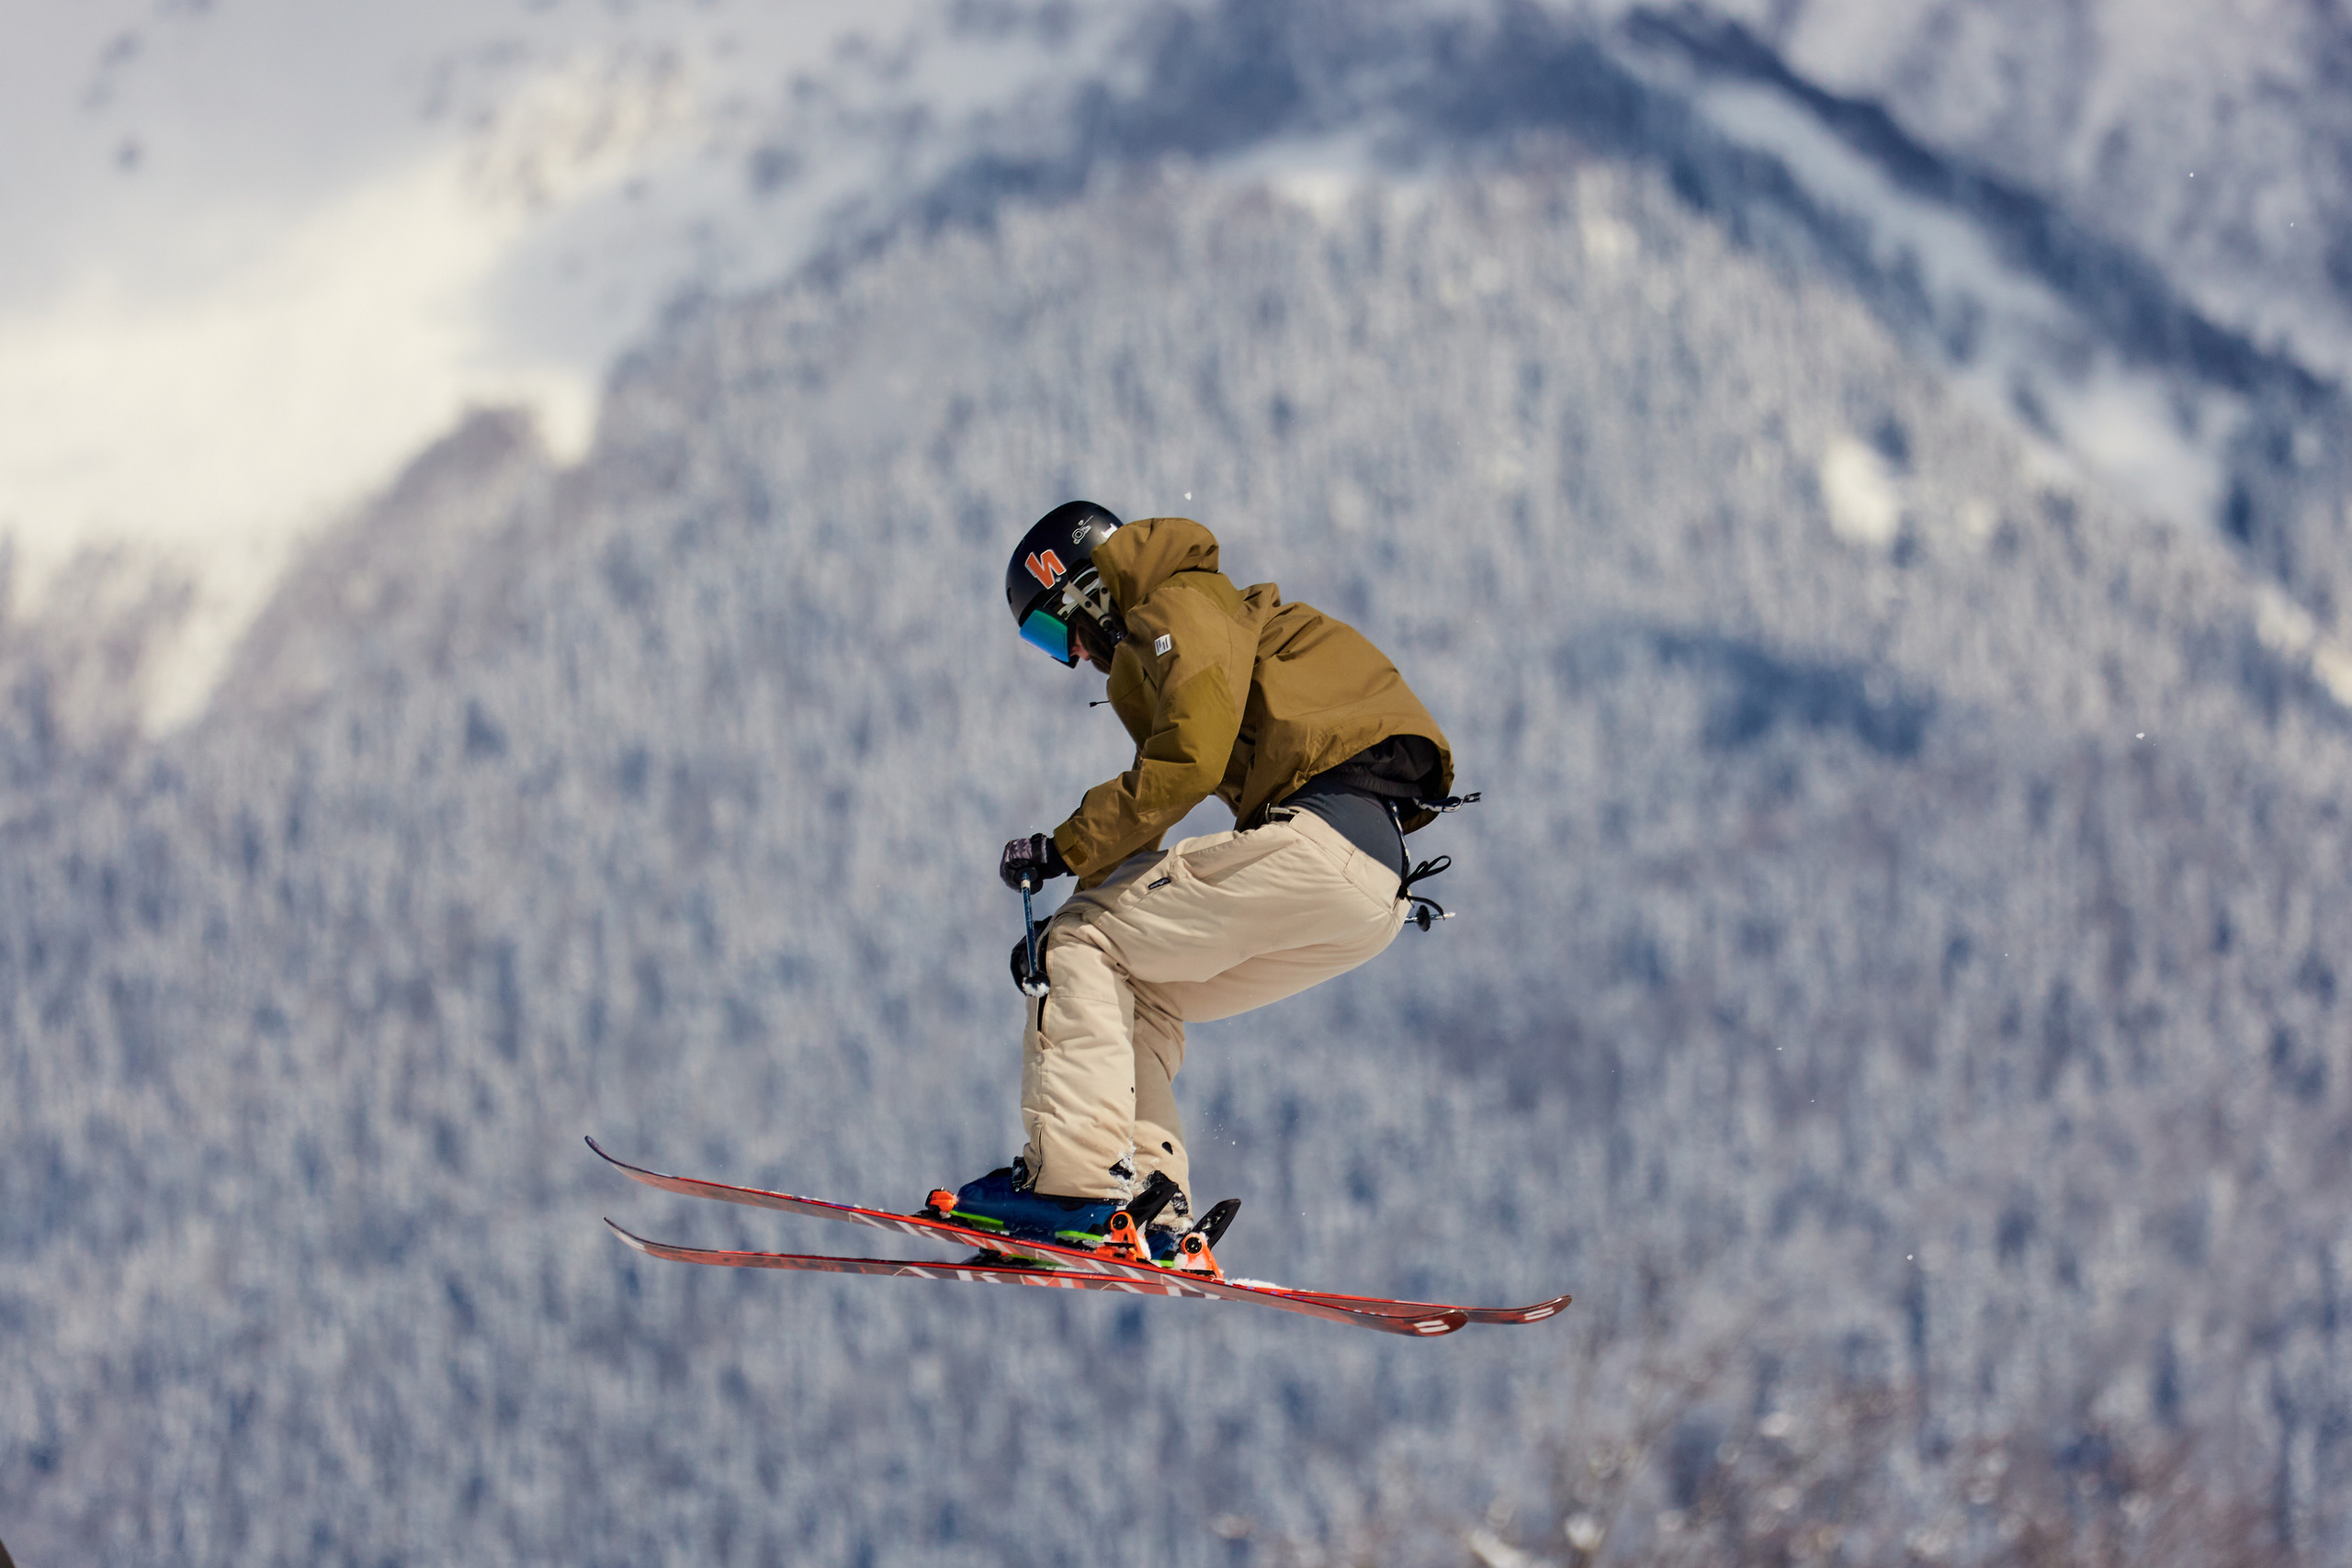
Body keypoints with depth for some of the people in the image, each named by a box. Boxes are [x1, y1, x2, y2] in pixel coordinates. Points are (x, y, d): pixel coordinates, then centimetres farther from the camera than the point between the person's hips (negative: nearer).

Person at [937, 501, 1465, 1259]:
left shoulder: (1186, 607, 3)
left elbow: (1189, 758, -14)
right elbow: (1142, 831, 31)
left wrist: (1065, 847, -8)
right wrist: (1065, 932, 21)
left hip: (1318, 840, -9)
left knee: (1083, 946, -4)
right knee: (1137, 996, 15)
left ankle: (1077, 1176, -17)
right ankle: (1149, 1208, 0)